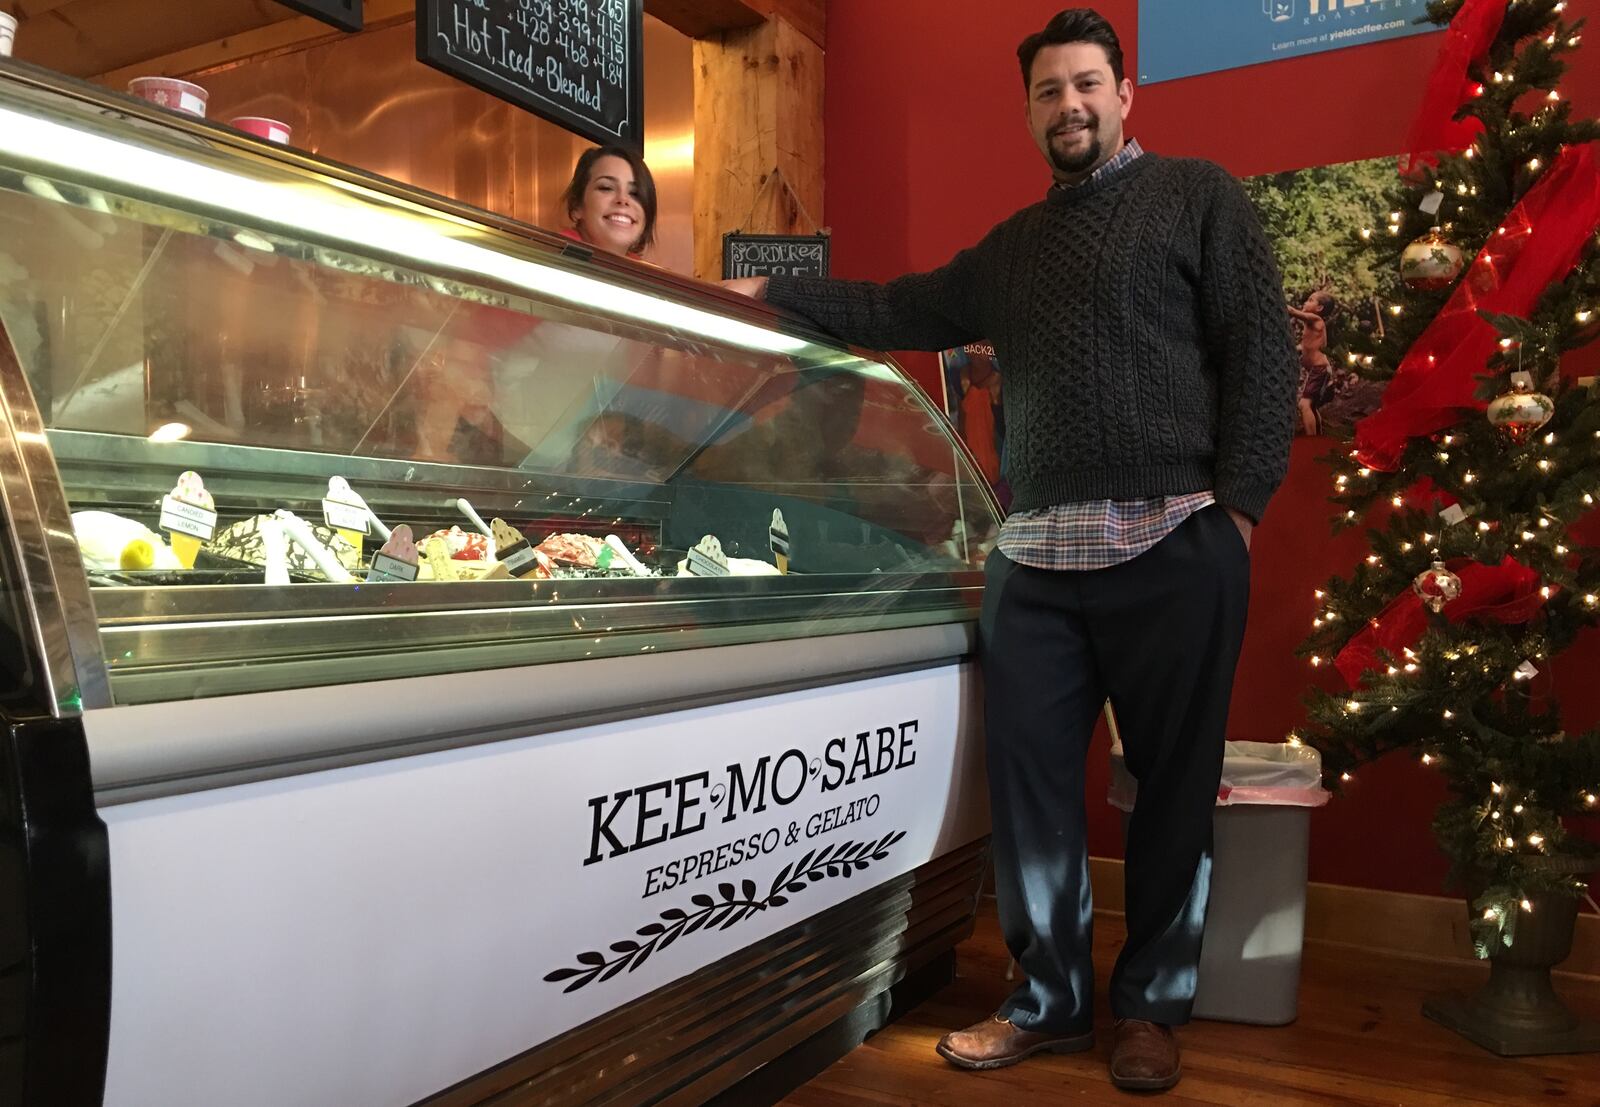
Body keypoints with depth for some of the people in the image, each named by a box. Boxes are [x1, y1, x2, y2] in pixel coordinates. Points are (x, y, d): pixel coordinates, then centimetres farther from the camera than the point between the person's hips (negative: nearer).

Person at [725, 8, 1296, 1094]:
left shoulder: (1198, 196, 7)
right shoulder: (1010, 249, 22)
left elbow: (1263, 347, -1)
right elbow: (900, 313, 26)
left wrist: (1239, 503, -11)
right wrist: (774, 292, 20)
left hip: (1174, 546, -4)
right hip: (1034, 556, 5)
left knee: (1175, 781, 4)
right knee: (1030, 776, 4)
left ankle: (1152, 1006, 20)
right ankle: (1052, 1000, 19)